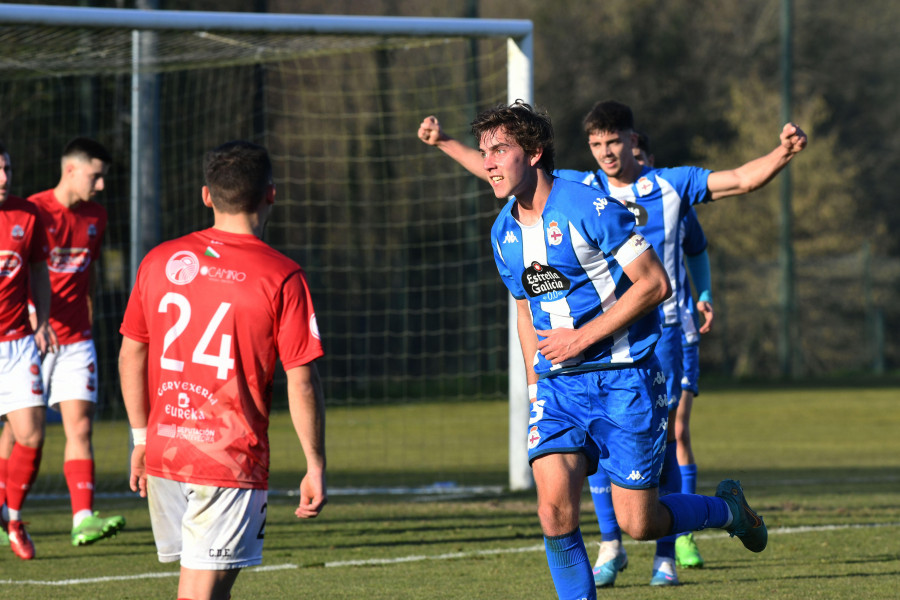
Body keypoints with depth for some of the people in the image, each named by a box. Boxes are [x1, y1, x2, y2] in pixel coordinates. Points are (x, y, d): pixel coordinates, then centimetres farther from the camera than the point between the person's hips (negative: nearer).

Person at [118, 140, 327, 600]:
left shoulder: (159, 261, 4)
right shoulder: (281, 277, -9)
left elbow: (131, 355, 12)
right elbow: (302, 381, -10)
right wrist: (315, 467, -1)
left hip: (164, 453, 5)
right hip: (232, 460, -5)